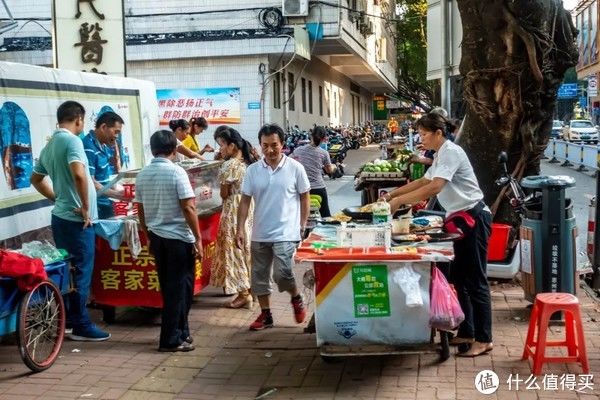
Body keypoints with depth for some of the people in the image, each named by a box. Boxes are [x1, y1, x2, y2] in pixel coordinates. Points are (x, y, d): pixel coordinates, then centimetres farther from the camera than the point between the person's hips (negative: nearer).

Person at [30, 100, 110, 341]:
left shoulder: (49, 145, 12)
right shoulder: (72, 140, -15)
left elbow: (36, 179, 23)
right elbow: (79, 175, -30)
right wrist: (85, 207, -20)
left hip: (60, 216, 9)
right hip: (77, 220, -9)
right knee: (81, 273, -1)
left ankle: (65, 319, 26)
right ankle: (81, 326, 6)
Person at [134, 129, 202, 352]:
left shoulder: (142, 175, 5)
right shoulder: (176, 172, -13)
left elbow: (140, 210, 10)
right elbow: (188, 208, -17)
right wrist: (198, 238, -11)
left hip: (156, 237, 6)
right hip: (179, 238, -6)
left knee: (168, 288, 16)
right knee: (180, 288, 2)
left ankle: (180, 332, 27)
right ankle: (171, 339, 5)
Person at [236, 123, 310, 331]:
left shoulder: (295, 168, -5)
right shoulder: (252, 170, 1)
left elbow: (304, 197, 3)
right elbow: (245, 201, 2)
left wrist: (302, 225, 0)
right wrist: (240, 229, -5)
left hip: (286, 233, -4)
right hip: (259, 234, 4)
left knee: (282, 273, -14)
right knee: (259, 275, 10)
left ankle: (296, 298, 17)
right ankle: (265, 315, 26)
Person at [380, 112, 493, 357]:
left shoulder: (451, 152, -16)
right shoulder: (441, 155, 16)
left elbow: (434, 187, -28)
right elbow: (423, 181, 25)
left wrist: (400, 200, -23)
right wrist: (392, 194, 17)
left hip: (472, 219, -10)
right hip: (461, 219, 10)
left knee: (475, 281, -5)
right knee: (459, 278, 13)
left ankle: (484, 339, 3)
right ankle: (466, 333, 21)